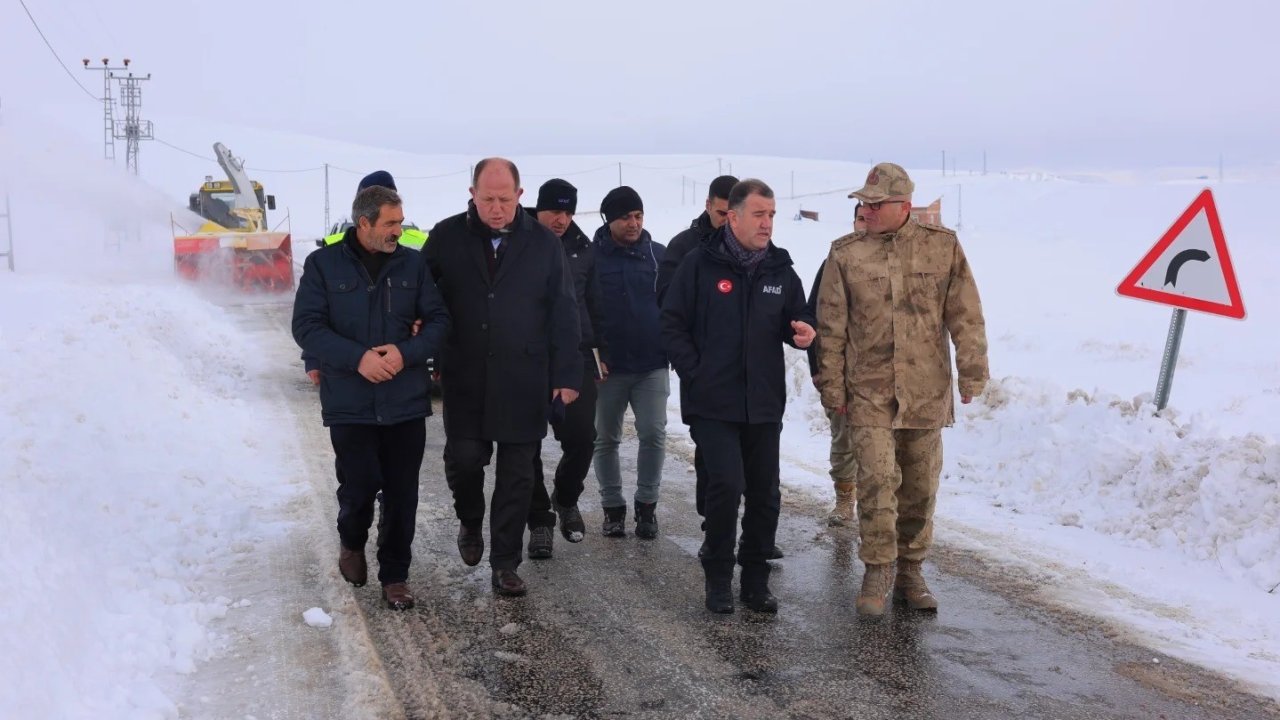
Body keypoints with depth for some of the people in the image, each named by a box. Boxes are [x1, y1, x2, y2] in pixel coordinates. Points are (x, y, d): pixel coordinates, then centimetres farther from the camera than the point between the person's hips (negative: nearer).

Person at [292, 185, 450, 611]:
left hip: (406, 402, 2)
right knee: (359, 486, 0)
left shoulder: (412, 264, 4)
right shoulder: (323, 264, -2)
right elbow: (307, 326, -6)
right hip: (350, 404, -2)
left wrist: (406, 353, -15)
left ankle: (395, 576, 21)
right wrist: (357, 358, -19)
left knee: (401, 495, 5)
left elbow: (438, 320, 4)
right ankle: (352, 543, 33)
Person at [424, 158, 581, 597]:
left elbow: (563, 313, 1)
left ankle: (505, 563, 19)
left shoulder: (544, 244, 1)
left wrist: (567, 374, -3)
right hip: (465, 378, 0)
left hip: (524, 380, 0)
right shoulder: (447, 237, 1)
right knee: (463, 457, -5)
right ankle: (470, 522, 28)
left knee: (517, 474, 5)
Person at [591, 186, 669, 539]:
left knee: (653, 435, -2)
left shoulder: (660, 255, 2)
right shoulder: (592, 257, -4)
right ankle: (612, 507, 22)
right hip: (608, 367, -1)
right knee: (606, 440, 8)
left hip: (653, 366, 1)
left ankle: (647, 504, 14)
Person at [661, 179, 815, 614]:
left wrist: (801, 332, -8)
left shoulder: (781, 270, 6)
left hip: (764, 403, 4)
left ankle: (755, 578, 23)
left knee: (765, 492, 8)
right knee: (727, 483, -12)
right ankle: (718, 574, 8)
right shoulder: (701, 264, -5)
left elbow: (794, 322, 15)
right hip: (713, 403, -4)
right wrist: (695, 373, -8)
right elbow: (673, 324, -2)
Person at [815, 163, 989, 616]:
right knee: (877, 482, -7)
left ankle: (910, 572, 25)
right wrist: (832, 387, 1)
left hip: (927, 393, 1)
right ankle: (878, 572, 9)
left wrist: (972, 374, -1)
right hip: (868, 393, -1)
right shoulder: (846, 254, 0)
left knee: (920, 487, 10)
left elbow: (966, 317, 3)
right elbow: (831, 328, 3)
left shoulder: (943, 247, 1)